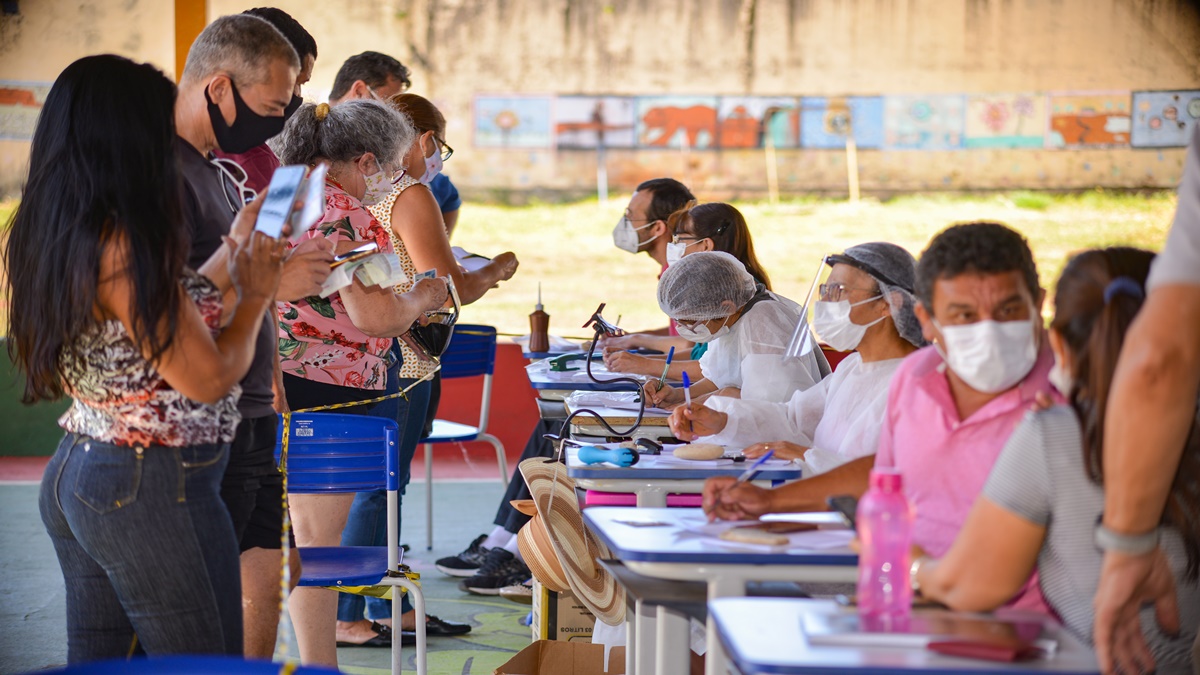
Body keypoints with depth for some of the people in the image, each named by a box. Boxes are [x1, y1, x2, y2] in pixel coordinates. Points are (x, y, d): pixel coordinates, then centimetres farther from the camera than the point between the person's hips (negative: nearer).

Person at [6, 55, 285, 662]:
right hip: (153, 490, -9)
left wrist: (237, 250, 20)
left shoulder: (49, 236, 5)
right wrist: (256, 294, 1)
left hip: (72, 474, 9)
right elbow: (209, 377, -17)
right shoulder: (124, 246, -23)